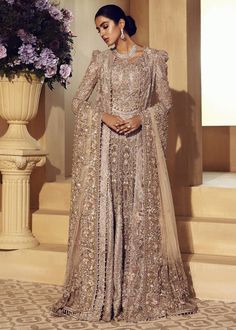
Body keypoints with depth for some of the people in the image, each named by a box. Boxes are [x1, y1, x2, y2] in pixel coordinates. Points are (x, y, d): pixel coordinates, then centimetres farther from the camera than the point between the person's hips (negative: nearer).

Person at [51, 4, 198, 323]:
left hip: (139, 144, -1)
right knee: (101, 214, -2)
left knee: (141, 215, -1)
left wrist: (141, 118, -12)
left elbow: (165, 102, 5)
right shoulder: (100, 59, 9)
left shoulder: (153, 58, 5)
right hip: (104, 145, 1)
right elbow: (79, 101, 5)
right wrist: (104, 116, -12)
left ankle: (144, 293, 8)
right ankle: (98, 293, 4)